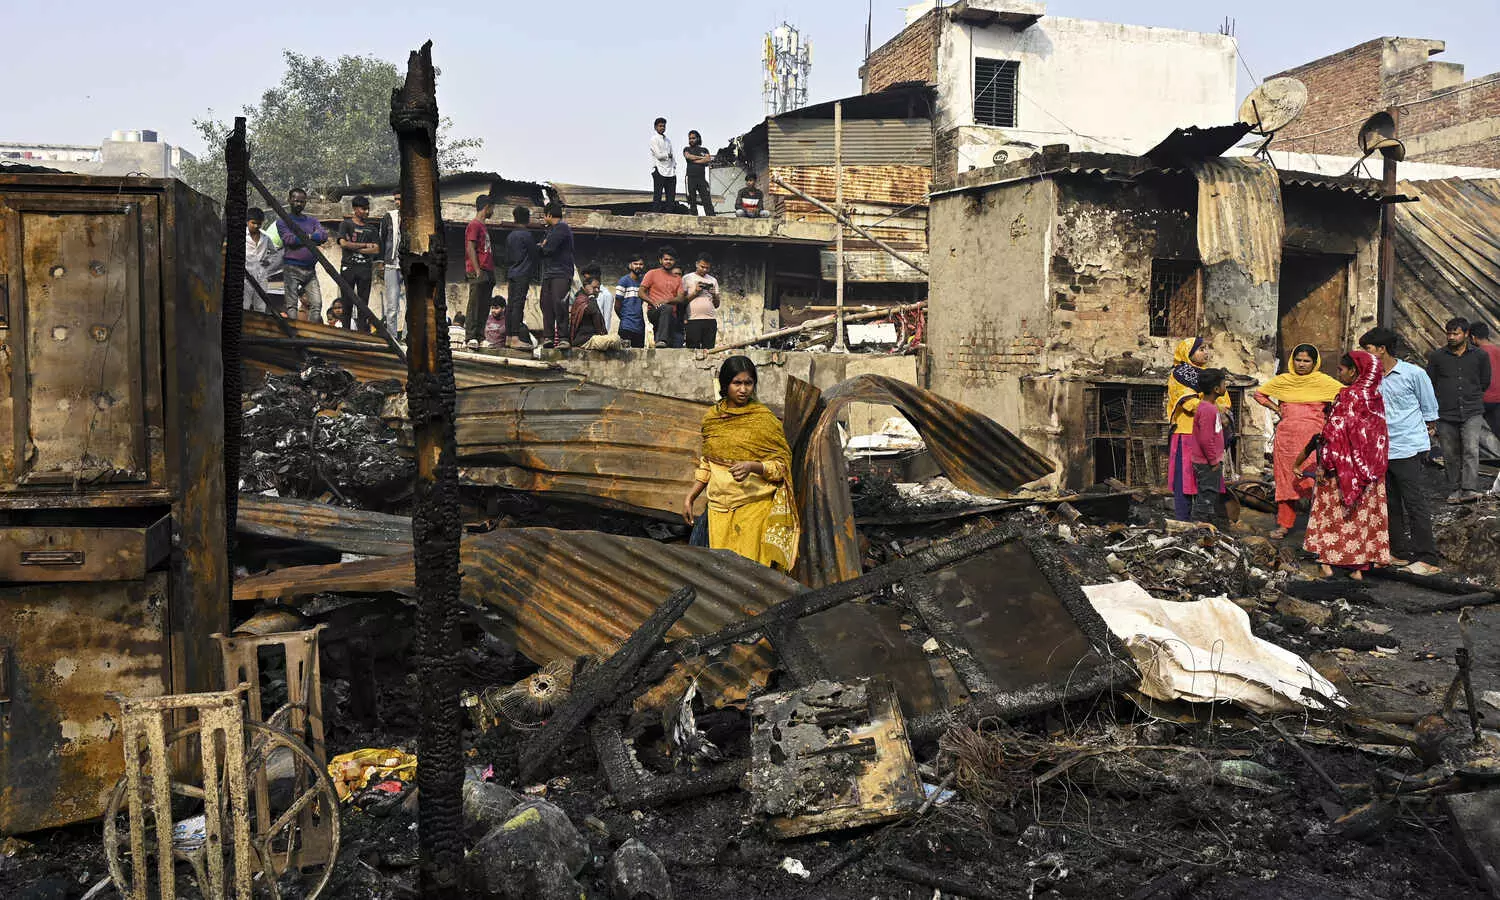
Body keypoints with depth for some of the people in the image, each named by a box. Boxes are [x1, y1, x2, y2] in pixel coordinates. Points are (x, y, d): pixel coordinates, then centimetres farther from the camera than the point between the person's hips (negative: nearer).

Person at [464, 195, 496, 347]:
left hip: (487, 272, 9)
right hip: (478, 272, -9)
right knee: (475, 305, -9)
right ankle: (470, 337, -9)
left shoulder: (484, 226, 22)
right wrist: (477, 271, -18)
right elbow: (471, 248, -13)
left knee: (484, 306, 7)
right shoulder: (474, 225, -6)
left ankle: (479, 335, 10)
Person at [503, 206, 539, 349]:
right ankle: (515, 338, -17)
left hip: (511, 275, 8)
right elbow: (535, 255, -3)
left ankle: (508, 337, 9)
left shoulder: (510, 236, 15)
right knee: (518, 305, -12)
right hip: (523, 275, -8)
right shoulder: (527, 235, -7)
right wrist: (536, 273, 12)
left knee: (510, 305, 8)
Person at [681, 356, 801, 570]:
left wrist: (751, 466, -21)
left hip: (754, 506, -4)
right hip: (719, 508, 4)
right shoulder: (711, 418, 9)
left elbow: (782, 463, -4)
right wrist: (690, 497, 11)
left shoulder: (764, 418, -4)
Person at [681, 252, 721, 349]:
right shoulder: (687, 278, 9)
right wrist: (695, 292, -8)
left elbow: (717, 305, 17)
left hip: (711, 320, 3)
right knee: (692, 351, -9)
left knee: (709, 351, -2)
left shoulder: (713, 280, 20)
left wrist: (714, 295, -1)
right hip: (693, 320, -3)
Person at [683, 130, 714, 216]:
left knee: (707, 201, -8)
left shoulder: (704, 150, 17)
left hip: (702, 178, 1)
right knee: (692, 201, -3)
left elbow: (707, 161, 0)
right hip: (690, 177, 0)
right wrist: (702, 158, 0)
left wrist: (694, 160, -2)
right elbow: (688, 156, -6)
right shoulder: (686, 149, 16)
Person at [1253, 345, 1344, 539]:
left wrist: (1331, 412, -2)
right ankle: (1284, 524, 12)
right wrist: (1276, 409, 11)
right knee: (1287, 479, 6)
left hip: (1313, 437, -3)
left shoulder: (1323, 381, 2)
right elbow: (1259, 393, 22)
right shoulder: (1283, 380, 10)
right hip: (1287, 437, 3)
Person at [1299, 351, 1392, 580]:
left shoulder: (1347, 397, -16)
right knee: (1366, 513, 10)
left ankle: (1329, 561, 6)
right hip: (1370, 467, 6)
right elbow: (1380, 434, 10)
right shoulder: (1376, 396, 5)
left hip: (1345, 465, -6)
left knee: (1336, 513, 3)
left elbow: (1334, 434, -18)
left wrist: (1324, 465, -14)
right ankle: (1359, 565, 14)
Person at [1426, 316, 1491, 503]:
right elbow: (1430, 384, 12)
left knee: (1471, 450, -16)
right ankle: (1454, 491, 16)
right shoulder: (1436, 356, 4)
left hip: (1472, 413, -1)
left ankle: (1470, 490, -20)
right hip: (1446, 415, 1)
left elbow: (1484, 383, 17)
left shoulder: (1480, 356, 5)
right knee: (1450, 455, 6)